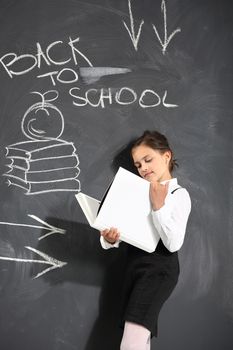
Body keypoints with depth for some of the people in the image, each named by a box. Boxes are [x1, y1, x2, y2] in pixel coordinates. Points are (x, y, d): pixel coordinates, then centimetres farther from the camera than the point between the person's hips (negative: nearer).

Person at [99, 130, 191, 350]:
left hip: (159, 269, -7)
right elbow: (125, 231, 8)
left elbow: (174, 244, -15)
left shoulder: (179, 195, -3)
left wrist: (158, 206, -24)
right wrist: (109, 239, -15)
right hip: (134, 265, 7)